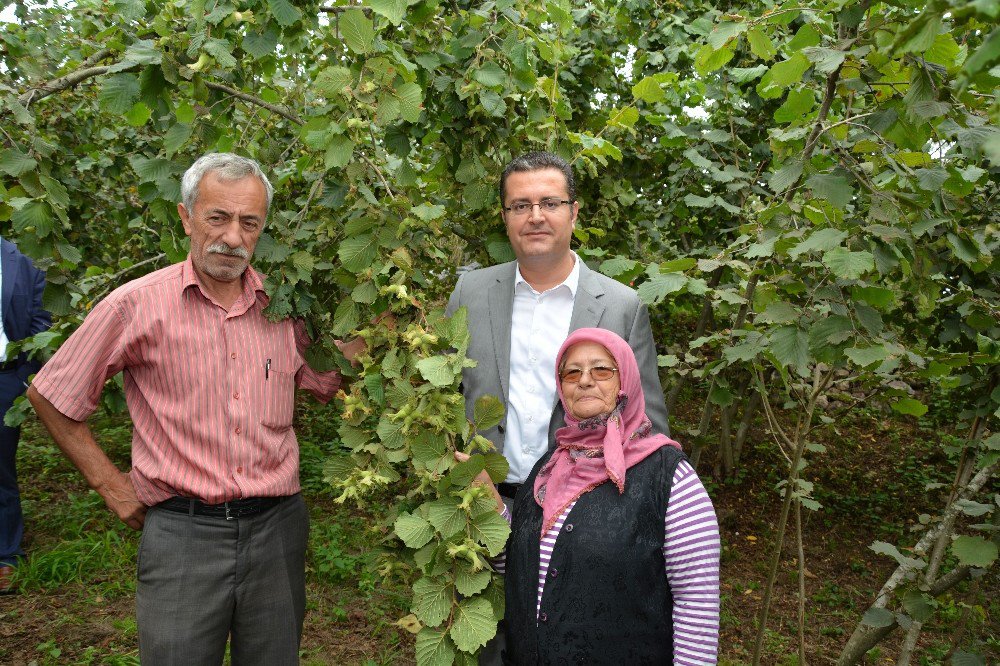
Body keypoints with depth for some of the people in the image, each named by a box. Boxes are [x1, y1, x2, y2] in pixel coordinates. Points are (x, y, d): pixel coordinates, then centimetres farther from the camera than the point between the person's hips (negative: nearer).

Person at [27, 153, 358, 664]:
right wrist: (109, 484, 2)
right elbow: (50, 396, 3)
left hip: (276, 526, 4)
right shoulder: (137, 305, -7)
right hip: (180, 531, -3)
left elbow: (330, 383, 15)